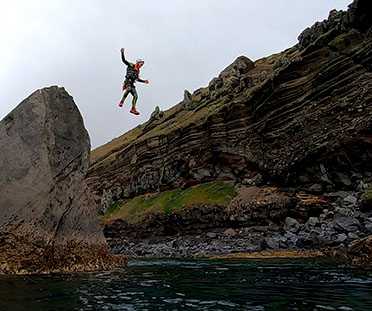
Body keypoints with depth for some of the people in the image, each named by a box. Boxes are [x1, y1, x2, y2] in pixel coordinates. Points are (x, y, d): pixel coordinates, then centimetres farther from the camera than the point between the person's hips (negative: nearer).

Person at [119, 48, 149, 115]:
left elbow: (137, 79, 41)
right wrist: (122, 53, -10)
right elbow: (124, 60, 0)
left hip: (132, 84, 7)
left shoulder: (138, 71, 29)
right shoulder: (131, 65, 9)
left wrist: (144, 81, 31)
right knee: (129, 89, -37)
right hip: (128, 81, -7)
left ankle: (133, 109, -6)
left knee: (135, 96, -6)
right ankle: (122, 102, -36)